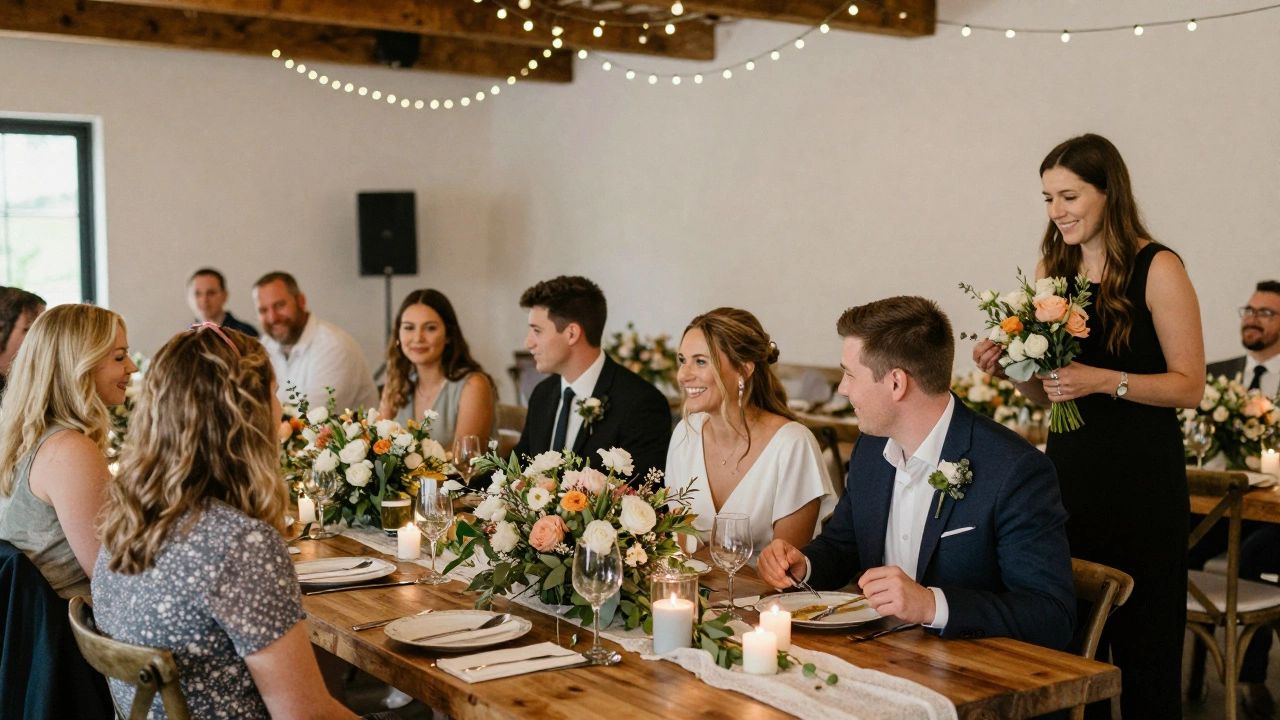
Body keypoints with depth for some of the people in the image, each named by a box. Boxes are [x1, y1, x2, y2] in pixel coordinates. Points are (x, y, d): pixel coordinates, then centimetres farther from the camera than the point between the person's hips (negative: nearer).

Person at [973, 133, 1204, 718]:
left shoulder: (1157, 269, -6)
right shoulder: (1051, 269, 9)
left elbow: (1189, 385, -8)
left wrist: (1102, 380, -20)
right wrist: (1008, 367, -4)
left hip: (1141, 477, -5)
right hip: (1069, 468, 5)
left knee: (1143, 640, 1)